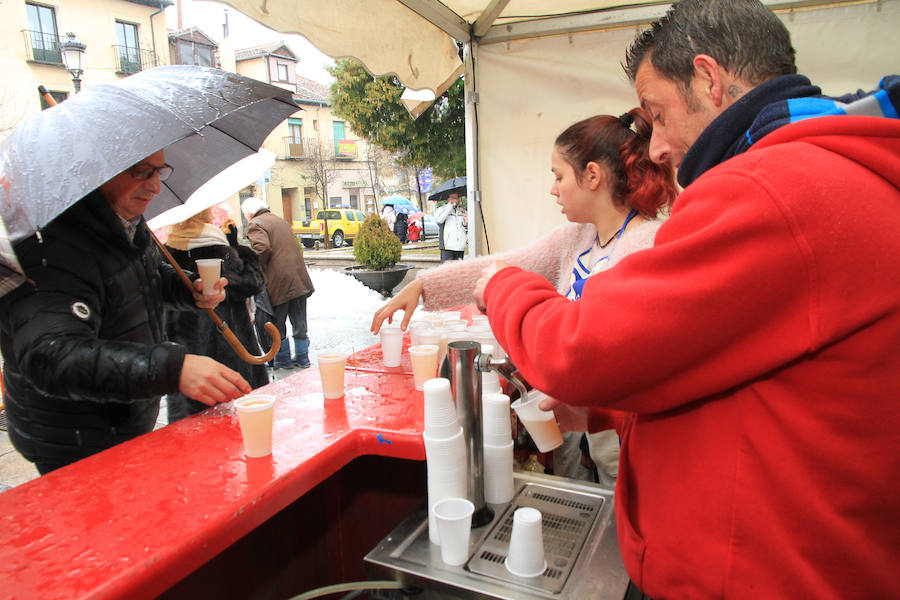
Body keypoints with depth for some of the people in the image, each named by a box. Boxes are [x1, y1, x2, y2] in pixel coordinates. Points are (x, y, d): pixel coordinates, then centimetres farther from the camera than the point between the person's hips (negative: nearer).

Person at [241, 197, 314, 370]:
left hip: (279, 282, -7)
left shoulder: (255, 224, -4)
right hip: (299, 280, 7)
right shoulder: (280, 220, 21)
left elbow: (263, 248, -20)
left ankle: (283, 359, 15)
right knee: (299, 322, 14)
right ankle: (302, 358, 20)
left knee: (277, 323, 8)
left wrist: (257, 269, -6)